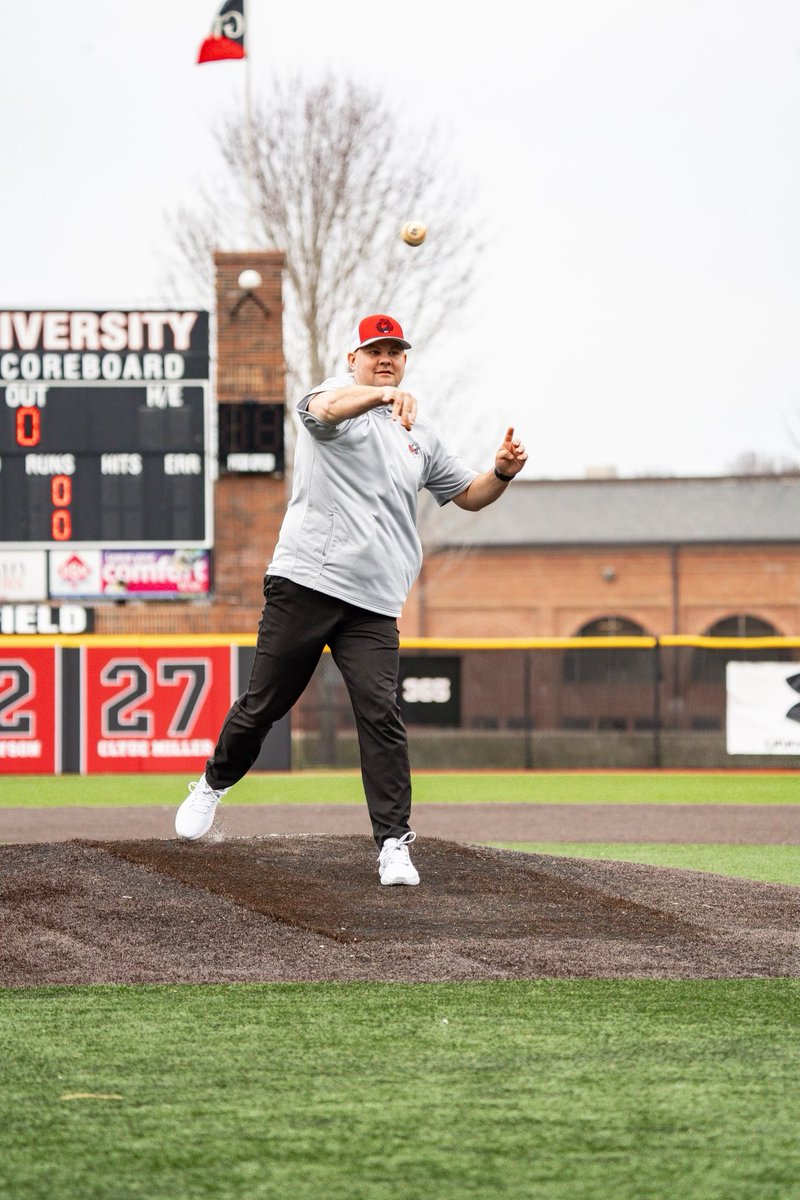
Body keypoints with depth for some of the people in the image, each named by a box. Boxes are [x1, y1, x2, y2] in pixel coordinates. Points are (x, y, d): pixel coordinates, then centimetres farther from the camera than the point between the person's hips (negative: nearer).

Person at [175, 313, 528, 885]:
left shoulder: (420, 435, 20)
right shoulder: (339, 395, 2)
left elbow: (470, 495, 27)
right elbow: (325, 408, -24)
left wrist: (503, 472, 4)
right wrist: (382, 394, -46)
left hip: (374, 606, 3)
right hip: (305, 585, -3)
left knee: (381, 712, -11)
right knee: (265, 704, 3)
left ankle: (394, 843, -11)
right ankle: (214, 784, 29)